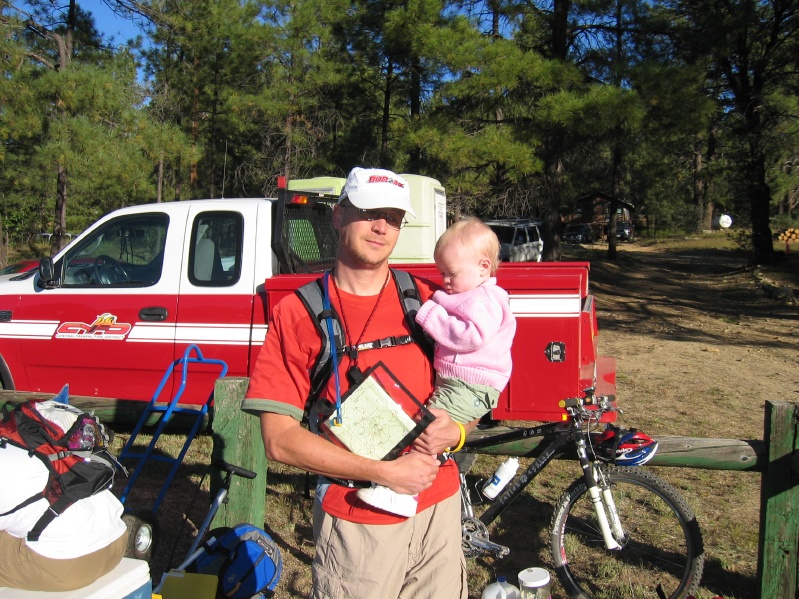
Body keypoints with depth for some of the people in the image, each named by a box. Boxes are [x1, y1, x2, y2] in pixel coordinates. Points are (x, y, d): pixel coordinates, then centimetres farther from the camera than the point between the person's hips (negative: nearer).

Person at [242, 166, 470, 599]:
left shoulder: (428, 300, 0)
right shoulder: (296, 314, -9)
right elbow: (280, 439, -13)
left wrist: (455, 431, -12)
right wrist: (386, 472, -18)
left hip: (440, 506, 4)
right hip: (357, 520, -3)